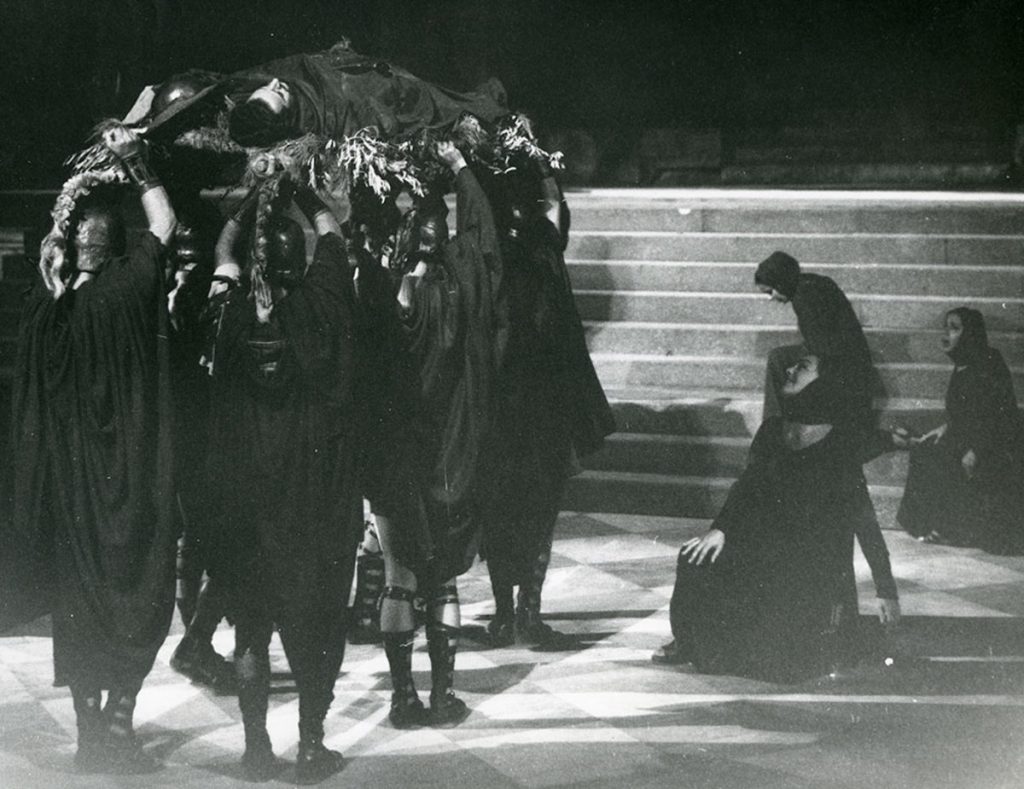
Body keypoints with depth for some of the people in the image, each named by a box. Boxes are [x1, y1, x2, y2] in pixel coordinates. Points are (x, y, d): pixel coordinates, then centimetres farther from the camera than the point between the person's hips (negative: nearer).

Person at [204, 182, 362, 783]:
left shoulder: (236, 314, -8)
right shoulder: (321, 305, -10)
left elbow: (222, 252, 13)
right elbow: (332, 234, 8)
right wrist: (303, 194, 19)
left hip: (247, 489, 1)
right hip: (319, 486, -1)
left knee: (252, 623, 11)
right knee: (317, 620, 9)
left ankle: (257, 747, 15)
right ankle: (312, 745, 12)